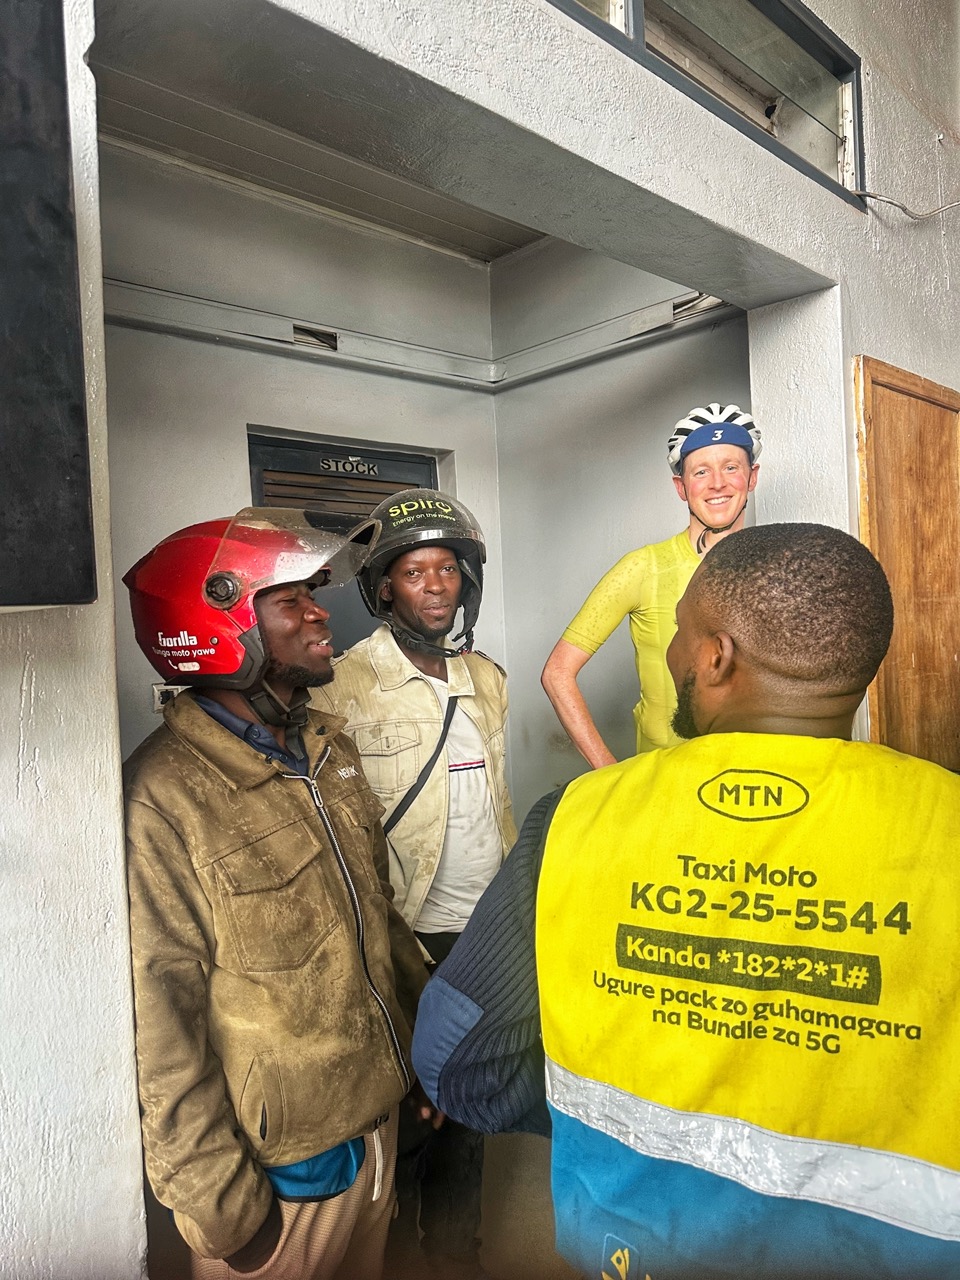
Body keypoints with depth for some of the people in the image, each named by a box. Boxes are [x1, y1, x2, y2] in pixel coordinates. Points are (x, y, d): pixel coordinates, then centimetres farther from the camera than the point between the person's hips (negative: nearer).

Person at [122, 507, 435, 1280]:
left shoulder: (328, 747, 0)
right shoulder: (166, 795, -23)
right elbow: (162, 1022, -19)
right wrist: (221, 1204, -13)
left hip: (379, 1109, 7)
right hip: (277, 1158, -6)